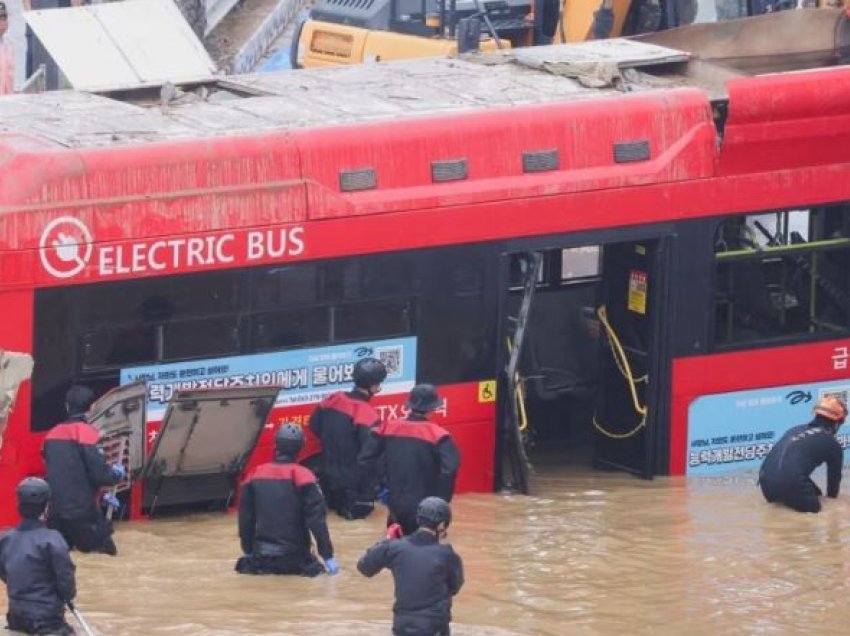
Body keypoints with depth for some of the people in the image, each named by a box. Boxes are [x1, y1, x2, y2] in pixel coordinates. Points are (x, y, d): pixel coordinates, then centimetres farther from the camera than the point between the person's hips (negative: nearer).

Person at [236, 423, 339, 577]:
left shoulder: (256, 474, 1)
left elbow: (245, 517, 9)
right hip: (294, 555, -3)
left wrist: (248, 551, 23)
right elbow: (317, 518, -13)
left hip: (262, 553, 3)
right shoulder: (302, 476, -11)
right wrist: (328, 557, -9)